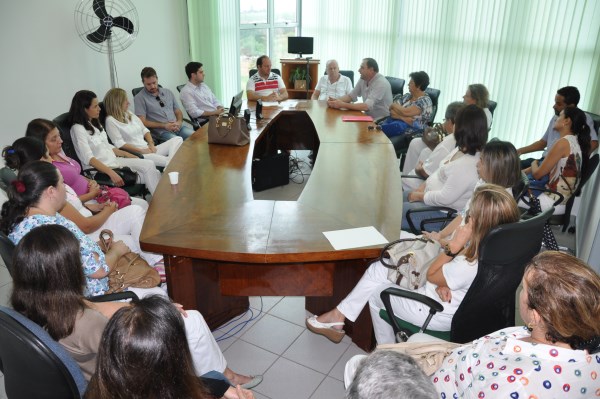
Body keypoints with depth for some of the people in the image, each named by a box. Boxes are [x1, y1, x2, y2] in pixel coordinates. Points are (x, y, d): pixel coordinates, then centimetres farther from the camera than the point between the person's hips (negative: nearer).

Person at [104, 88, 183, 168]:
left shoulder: (129, 114, 19)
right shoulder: (111, 120, -3)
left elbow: (144, 130, 20)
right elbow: (120, 144, -12)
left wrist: (151, 144, 0)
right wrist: (142, 151, -15)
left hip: (148, 149, 8)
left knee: (178, 139, -11)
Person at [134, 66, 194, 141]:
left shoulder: (168, 92, 20)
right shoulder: (139, 98, 3)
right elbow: (142, 122, -5)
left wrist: (179, 122, -2)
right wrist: (164, 126, -12)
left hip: (178, 127, 5)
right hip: (160, 131, -5)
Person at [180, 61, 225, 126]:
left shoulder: (204, 85, 18)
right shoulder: (186, 92, -7)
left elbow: (215, 101, 18)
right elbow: (195, 113, -17)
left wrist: (220, 110, -4)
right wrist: (214, 112, -18)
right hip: (205, 122, -8)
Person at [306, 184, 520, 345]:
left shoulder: (470, 266, -38)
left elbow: (431, 275, -19)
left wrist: (453, 246, -26)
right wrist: (443, 283, -16)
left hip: (437, 314, -8)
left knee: (376, 292, 15)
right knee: (377, 269, 8)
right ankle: (339, 315, 21)